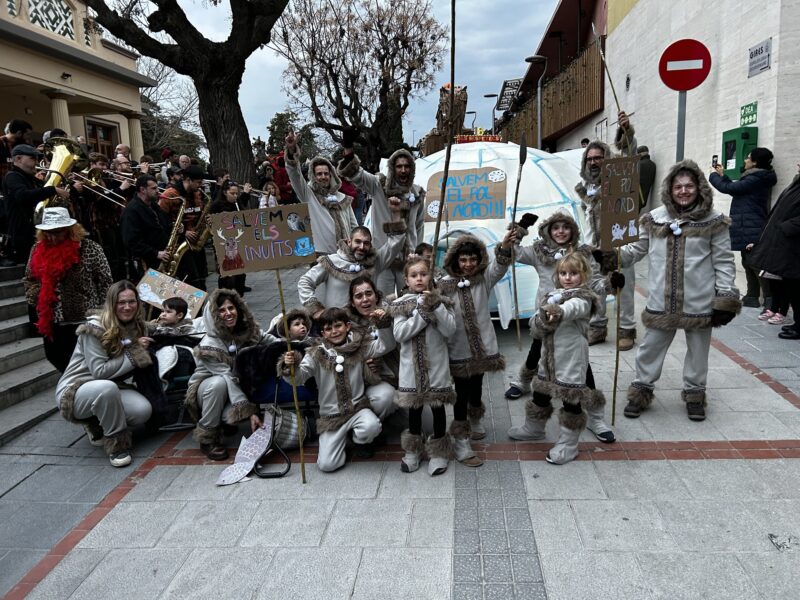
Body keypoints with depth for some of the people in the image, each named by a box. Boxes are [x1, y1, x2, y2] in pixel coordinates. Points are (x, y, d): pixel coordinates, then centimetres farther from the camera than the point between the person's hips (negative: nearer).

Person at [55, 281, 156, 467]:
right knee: (107, 387, -40)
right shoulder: (94, 329, -18)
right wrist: (133, 353, -20)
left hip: (107, 390, 6)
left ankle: (97, 425, 8)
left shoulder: (138, 327, 2)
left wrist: (145, 350, -11)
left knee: (143, 410, -23)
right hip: (74, 391, -6)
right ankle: (117, 443, -19)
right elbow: (100, 372, -22)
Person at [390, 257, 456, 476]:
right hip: (412, 365, 1)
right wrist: (422, 311, -18)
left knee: (437, 405, 8)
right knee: (414, 406, 13)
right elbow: (399, 334, -14)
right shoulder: (401, 304, -2)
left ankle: (438, 451, 24)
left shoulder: (440, 300, -1)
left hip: (436, 364, 0)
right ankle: (413, 450, 30)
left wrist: (436, 306, -21)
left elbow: (450, 330, -12)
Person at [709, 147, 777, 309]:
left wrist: (714, 175, 1)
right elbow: (735, 190, 25)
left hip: (751, 229, -10)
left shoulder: (756, 179, -15)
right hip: (748, 228, 10)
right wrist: (722, 175, 22)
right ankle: (752, 297, 18)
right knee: (749, 262, 13)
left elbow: (728, 188, -15)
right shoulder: (757, 178, 16)